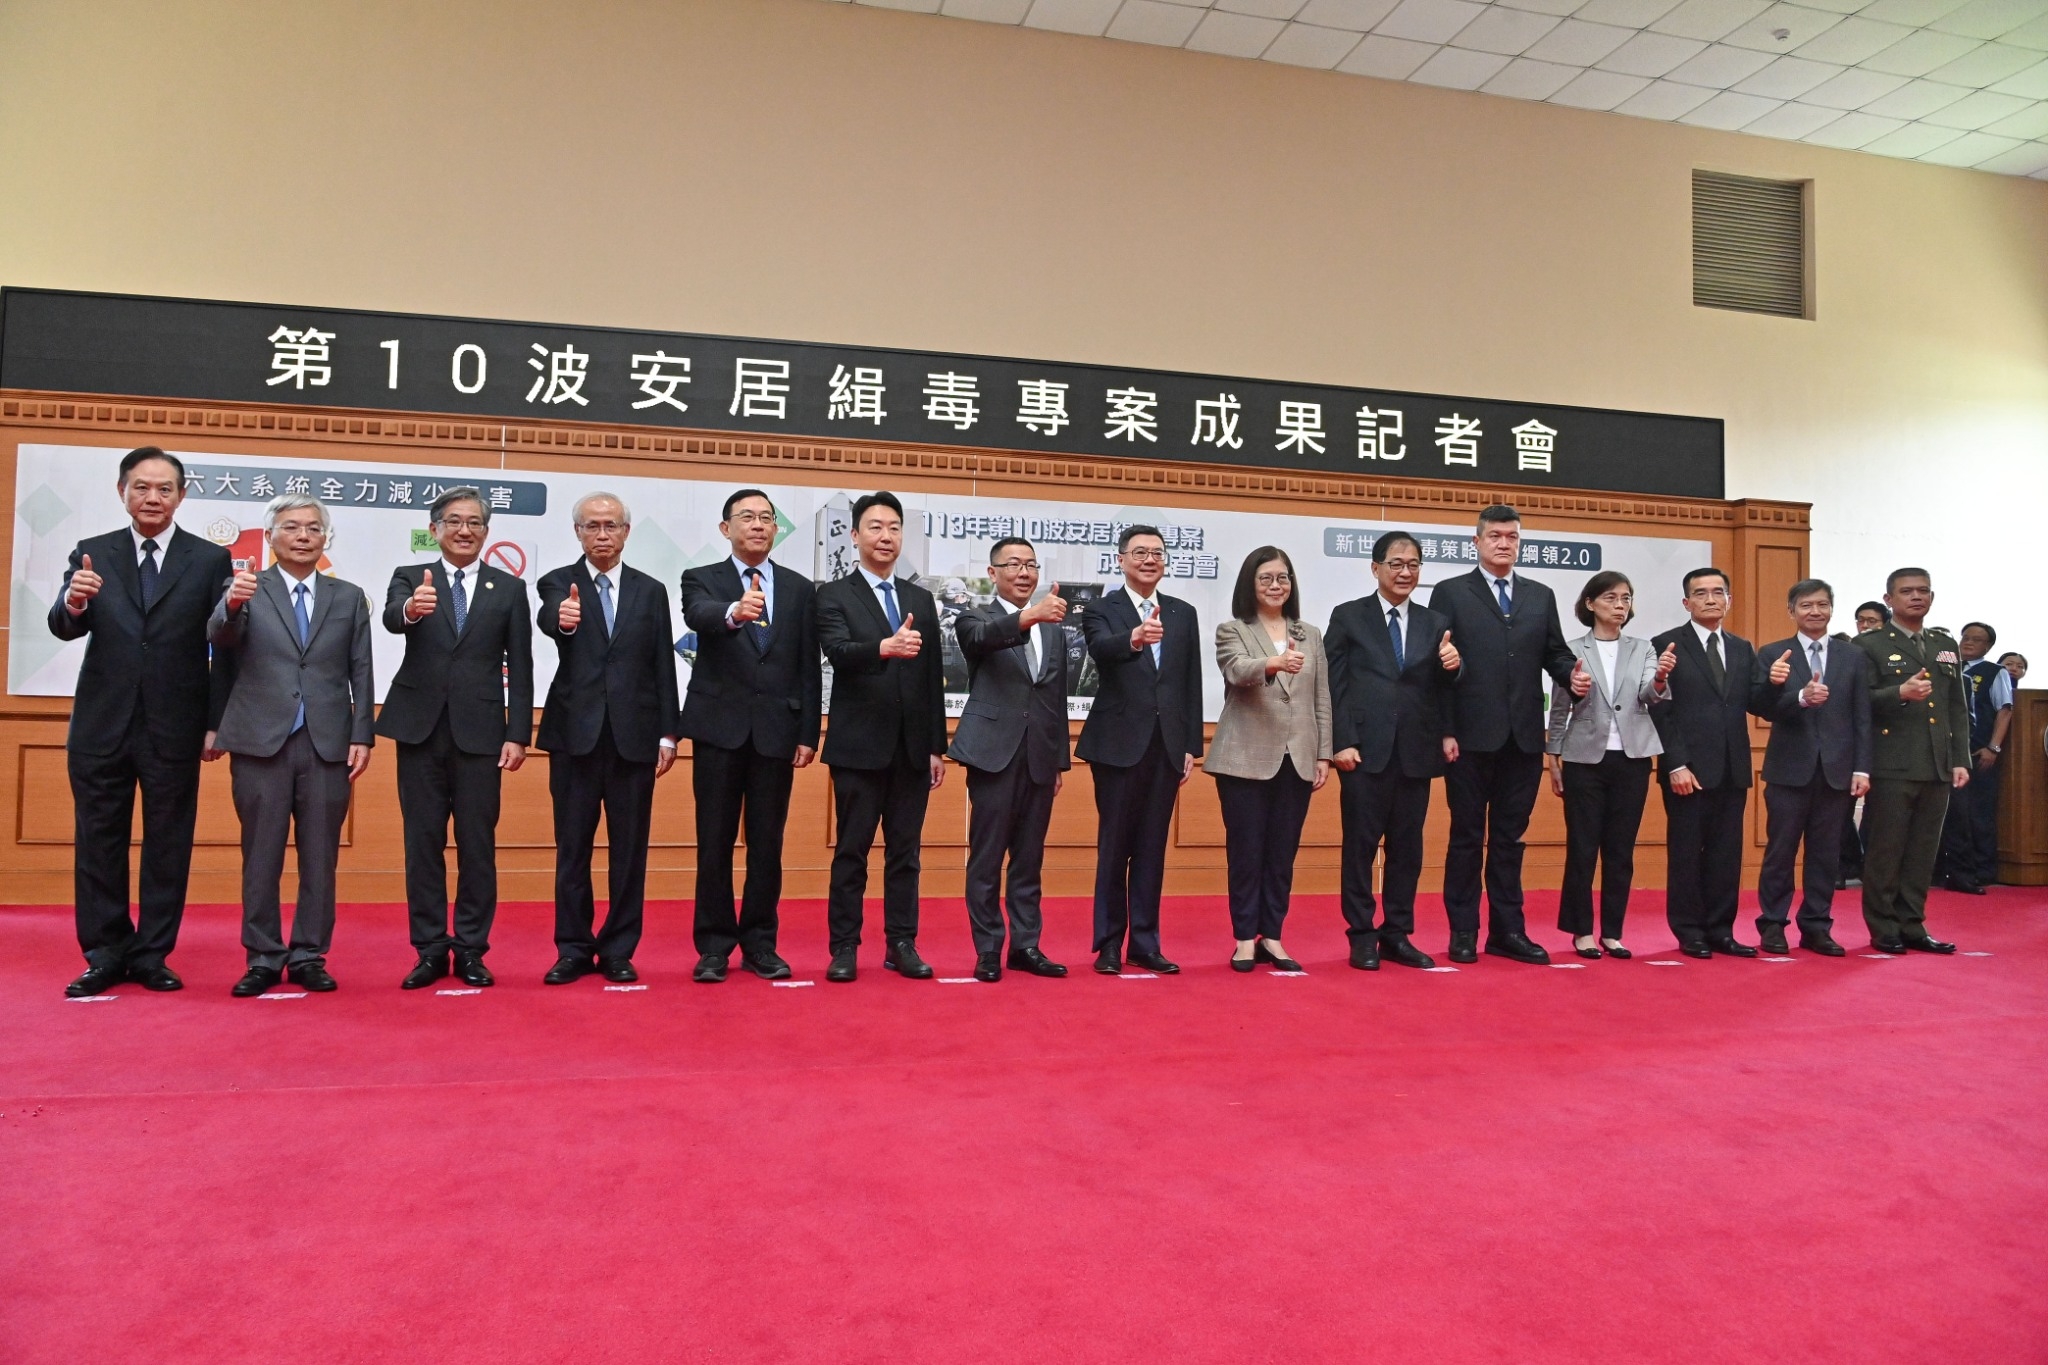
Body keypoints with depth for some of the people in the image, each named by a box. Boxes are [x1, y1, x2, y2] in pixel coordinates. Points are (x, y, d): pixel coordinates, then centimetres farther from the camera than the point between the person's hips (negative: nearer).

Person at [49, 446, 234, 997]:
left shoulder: (211, 560, 1)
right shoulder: (92, 553, 6)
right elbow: (64, 628, -4)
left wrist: (216, 723, -3)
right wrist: (73, 603, -27)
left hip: (175, 727, -1)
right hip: (101, 724, 2)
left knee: (168, 844, 5)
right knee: (98, 843, 7)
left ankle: (152, 954, 15)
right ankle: (106, 955, 18)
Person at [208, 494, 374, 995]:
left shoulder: (349, 597, 11)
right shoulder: (246, 589, 5)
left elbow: (362, 673, 8)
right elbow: (221, 637, -15)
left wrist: (362, 736, 0)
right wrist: (232, 605, -37)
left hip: (328, 745, 2)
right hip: (262, 743, -1)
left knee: (319, 857, 5)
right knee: (261, 856, 4)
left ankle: (308, 957, 14)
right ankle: (263, 958, 13)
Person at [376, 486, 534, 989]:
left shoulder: (510, 588, 6)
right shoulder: (409, 577, 6)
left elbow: (520, 668, 4)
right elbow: (391, 617, -17)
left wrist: (518, 735, -4)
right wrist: (410, 609, -42)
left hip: (480, 731, 0)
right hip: (420, 728, 1)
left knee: (478, 845, 3)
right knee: (423, 843, 6)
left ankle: (471, 950, 13)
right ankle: (430, 950, 15)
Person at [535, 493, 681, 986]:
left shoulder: (651, 590, 8)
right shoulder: (558, 583, 3)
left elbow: (663, 666, 7)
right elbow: (548, 621, -21)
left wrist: (668, 733, 1)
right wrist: (563, 620, -45)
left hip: (634, 736, 1)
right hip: (575, 733, -1)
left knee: (629, 849, 5)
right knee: (572, 848, 6)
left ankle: (618, 951, 16)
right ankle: (573, 950, 16)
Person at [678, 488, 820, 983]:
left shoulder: (798, 588, 9)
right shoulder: (702, 579, 3)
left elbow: (808, 666, 7)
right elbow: (697, 615, -22)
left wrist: (808, 734, 1)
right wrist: (734, 612, -44)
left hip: (776, 730, 2)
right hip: (720, 726, -1)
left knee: (767, 843, 6)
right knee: (715, 841, 3)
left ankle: (760, 944, 16)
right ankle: (714, 946, 13)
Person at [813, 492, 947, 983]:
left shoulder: (921, 599, 12)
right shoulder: (835, 595, 0)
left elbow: (934, 678, 11)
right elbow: (837, 652, -20)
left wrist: (938, 747, 7)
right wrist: (885, 647, -39)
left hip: (912, 747, 4)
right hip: (860, 745, -4)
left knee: (905, 851, 8)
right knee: (852, 850, 2)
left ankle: (901, 945, 16)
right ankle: (844, 948, 10)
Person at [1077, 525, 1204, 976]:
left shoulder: (1183, 613, 11)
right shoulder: (1101, 609, -1)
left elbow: (1192, 683, 10)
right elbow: (1100, 649, -24)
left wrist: (1192, 745, 5)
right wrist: (1134, 639, -46)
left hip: (1167, 745, 4)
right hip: (1119, 744, -3)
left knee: (1152, 847, 9)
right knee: (1114, 846, 3)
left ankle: (1145, 943, 16)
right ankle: (1108, 944, 13)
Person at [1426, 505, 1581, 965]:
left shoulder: (1541, 597, 14)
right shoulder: (1450, 593, 1)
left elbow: (1554, 653, 12)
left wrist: (1572, 676, -12)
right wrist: (1444, 731, -10)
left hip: (1524, 738, 4)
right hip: (1471, 737, -3)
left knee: (1509, 837, 10)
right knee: (1467, 837, 5)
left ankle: (1508, 930, 17)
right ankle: (1463, 932, 13)